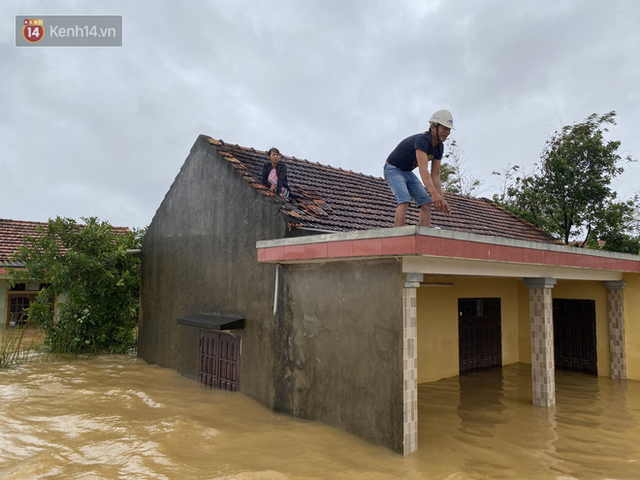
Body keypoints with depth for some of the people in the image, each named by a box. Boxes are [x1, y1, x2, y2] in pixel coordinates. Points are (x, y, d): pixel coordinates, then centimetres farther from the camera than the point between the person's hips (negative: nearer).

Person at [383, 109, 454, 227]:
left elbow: (435, 175, -3)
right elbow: (423, 170, -44)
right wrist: (434, 194, -55)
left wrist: (441, 200, -12)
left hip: (408, 173, 8)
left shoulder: (439, 147, -4)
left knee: (426, 203, -5)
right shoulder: (422, 140, -32)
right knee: (404, 200, -29)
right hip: (393, 170, -8)